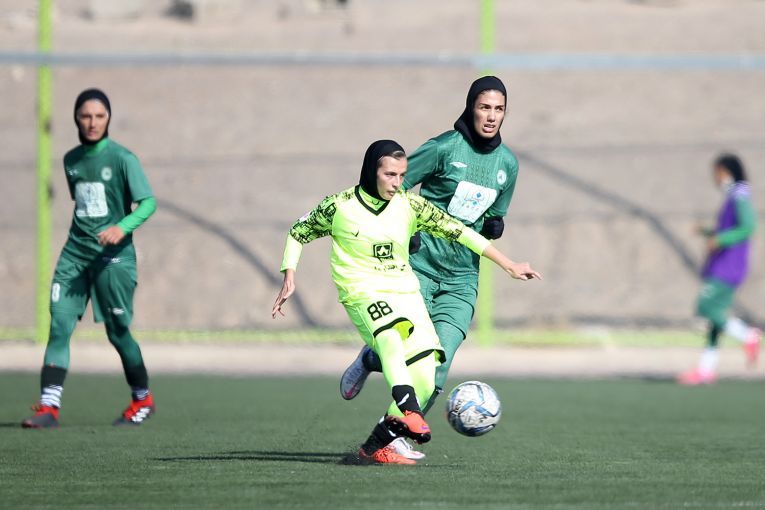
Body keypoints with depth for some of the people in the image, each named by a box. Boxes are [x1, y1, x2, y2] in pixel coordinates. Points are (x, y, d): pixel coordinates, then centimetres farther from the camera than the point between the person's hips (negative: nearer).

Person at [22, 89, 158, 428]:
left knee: (117, 332, 4)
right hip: (75, 254, 5)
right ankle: (49, 406, -15)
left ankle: (143, 398, 26)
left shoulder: (122, 158, -7)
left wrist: (123, 227, -28)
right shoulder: (72, 160, 11)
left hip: (113, 256, -5)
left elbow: (149, 202, -13)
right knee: (60, 324, -10)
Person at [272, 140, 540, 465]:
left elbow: (456, 231, 10)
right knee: (391, 331, -40)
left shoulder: (410, 206, 5)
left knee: (424, 384, -9)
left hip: (406, 293, 5)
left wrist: (508, 265, 12)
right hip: (363, 293, -5)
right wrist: (289, 278, 1)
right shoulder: (341, 207, -2)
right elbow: (298, 234, 12)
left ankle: (374, 447, 4)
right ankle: (409, 412, -56)